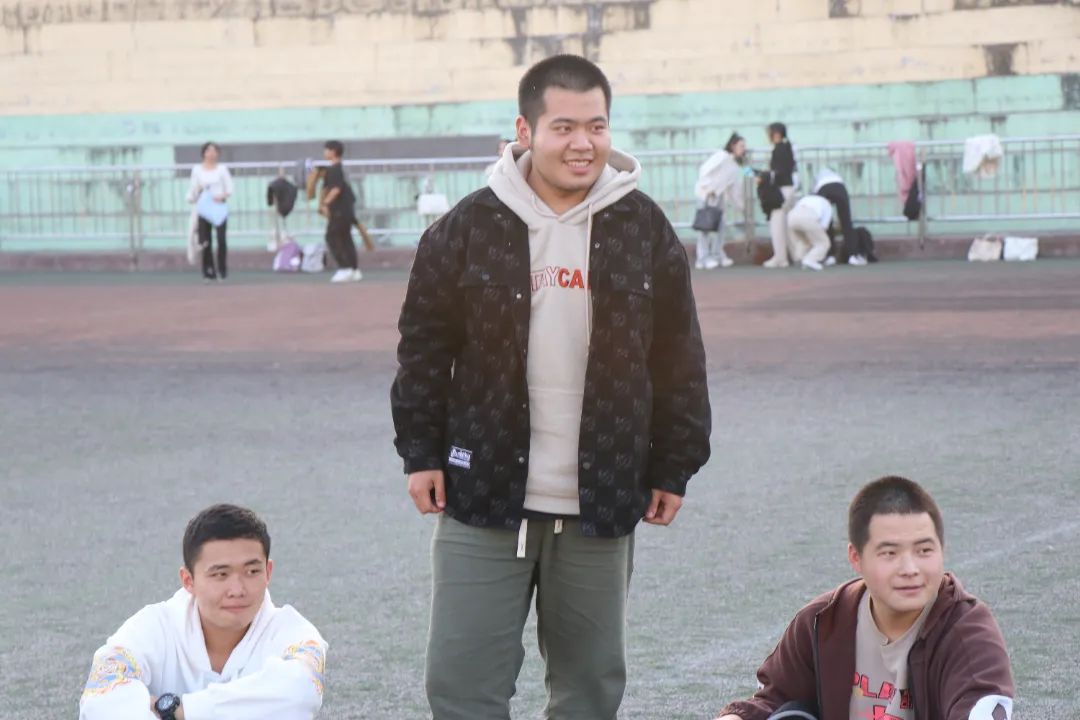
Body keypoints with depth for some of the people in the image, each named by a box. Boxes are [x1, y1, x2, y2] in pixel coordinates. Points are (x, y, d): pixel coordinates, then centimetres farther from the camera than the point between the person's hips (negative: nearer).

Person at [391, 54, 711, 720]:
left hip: (601, 504, 1)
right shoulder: (470, 227, -2)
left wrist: (673, 469, 6)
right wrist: (422, 452, 1)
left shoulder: (646, 230, 2)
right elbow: (425, 346, 5)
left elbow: (680, 362, 7)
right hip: (485, 496, -1)